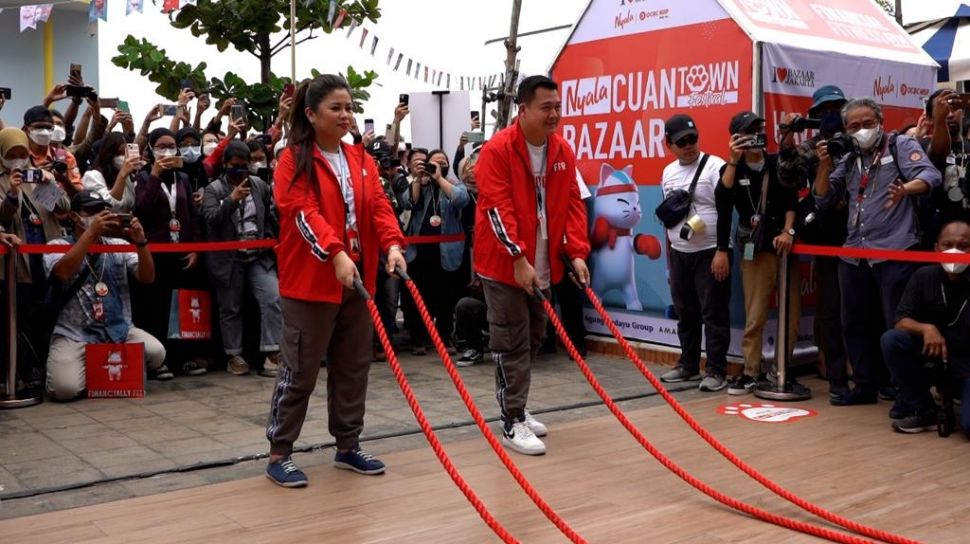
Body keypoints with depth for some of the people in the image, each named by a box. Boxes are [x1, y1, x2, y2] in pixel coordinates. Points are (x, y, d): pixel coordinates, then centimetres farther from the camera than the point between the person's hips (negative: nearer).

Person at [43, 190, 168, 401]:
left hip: (120, 330, 3)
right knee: (66, 388, -26)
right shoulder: (58, 246, 1)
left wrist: (140, 242, -18)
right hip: (74, 334, -3)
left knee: (156, 353, -23)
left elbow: (147, 278, -2)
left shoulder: (120, 245, 10)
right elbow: (63, 272, -22)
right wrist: (91, 232, -27)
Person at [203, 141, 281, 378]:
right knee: (230, 308, 6)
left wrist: (270, 239, 4)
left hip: (259, 256, 2)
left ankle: (272, 353, -8)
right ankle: (234, 355, 19)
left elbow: (272, 216, 17)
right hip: (229, 259, -2)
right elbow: (211, 219, -15)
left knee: (273, 299, -13)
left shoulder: (260, 185, 10)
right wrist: (232, 199, -24)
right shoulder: (214, 189, 0)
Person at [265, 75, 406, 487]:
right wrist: (336, 254, -31)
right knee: (300, 370, 0)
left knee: (354, 367, 13)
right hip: (311, 280, -6)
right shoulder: (294, 161, -7)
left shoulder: (361, 160, 12)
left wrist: (392, 244, -16)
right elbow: (304, 213, -19)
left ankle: (347, 446, 26)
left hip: (358, 278, 6)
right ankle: (278, 454, 12)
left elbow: (379, 205, 2)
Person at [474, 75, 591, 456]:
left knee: (533, 339, 15)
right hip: (504, 264, -7)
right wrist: (518, 257, -25)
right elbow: (497, 208, -19)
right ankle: (513, 423, 4)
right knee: (512, 343, -3)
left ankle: (515, 408, 31)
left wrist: (577, 252, -4)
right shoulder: (498, 150, -14)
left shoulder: (562, 151, 6)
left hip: (542, 265, 7)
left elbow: (572, 204, 7)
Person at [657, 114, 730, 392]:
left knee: (714, 314, -2)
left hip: (709, 253, -7)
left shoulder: (715, 166, -9)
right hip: (679, 254, 7)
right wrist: (669, 253, 18)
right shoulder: (669, 172, 12)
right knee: (685, 313, 14)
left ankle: (716, 371, 5)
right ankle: (688, 365, 25)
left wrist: (722, 251, -18)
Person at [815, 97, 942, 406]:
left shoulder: (902, 146, 1)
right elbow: (823, 201, 14)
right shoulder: (848, 161, 16)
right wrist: (825, 166, -1)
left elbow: (930, 175, -16)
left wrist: (905, 189, -37)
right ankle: (866, 386, 24)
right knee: (855, 324, 12)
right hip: (854, 256, 6)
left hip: (895, 253, -6)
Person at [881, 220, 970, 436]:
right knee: (891, 339, -23)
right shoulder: (924, 276, -4)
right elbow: (901, 321, -6)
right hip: (933, 356, 5)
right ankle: (921, 410, -6)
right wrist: (926, 328, -26)